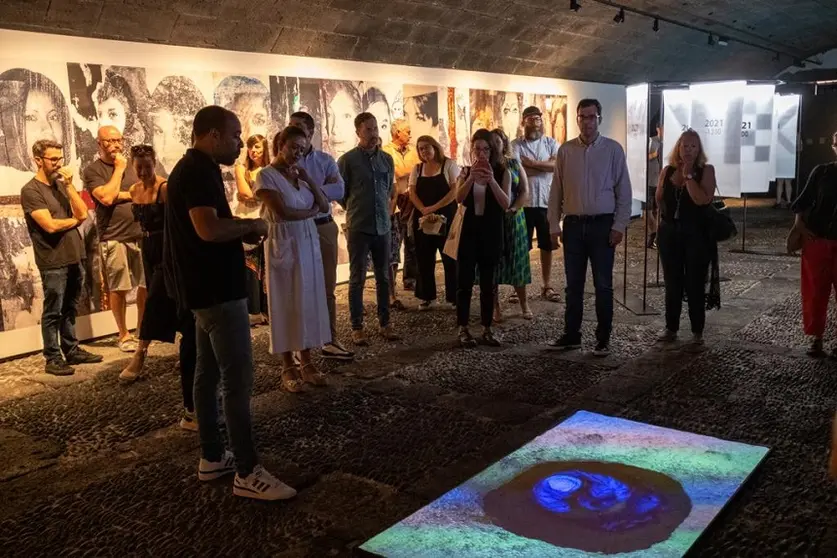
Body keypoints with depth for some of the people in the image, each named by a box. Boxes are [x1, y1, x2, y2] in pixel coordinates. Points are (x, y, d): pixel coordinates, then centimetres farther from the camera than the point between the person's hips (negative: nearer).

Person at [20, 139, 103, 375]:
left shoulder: (61, 184, 11)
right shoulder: (31, 191, -9)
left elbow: (83, 213, 1)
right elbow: (50, 225, -17)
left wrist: (69, 185, -7)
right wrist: (74, 220, 0)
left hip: (75, 258, 6)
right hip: (53, 262, -6)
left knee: (69, 310, 15)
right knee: (53, 312, 1)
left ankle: (72, 350, 24)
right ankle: (53, 358, 8)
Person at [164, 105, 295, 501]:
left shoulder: (195, 169, 15)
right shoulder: (198, 171, -17)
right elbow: (209, 229, -30)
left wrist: (242, 232, 7)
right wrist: (251, 225, -13)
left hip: (208, 287, 11)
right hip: (217, 289, -11)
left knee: (209, 372, 14)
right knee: (238, 379, -8)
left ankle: (212, 458, 23)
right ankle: (247, 473, -4)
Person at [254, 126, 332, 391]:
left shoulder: (299, 174, 13)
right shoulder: (267, 175, -7)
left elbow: (325, 206, 4)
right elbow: (281, 213, -18)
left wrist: (308, 179, -6)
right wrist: (311, 211, -3)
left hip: (309, 243, 6)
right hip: (283, 245, -6)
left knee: (309, 302, 7)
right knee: (285, 304, 0)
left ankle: (306, 362, 15)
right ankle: (288, 367, 8)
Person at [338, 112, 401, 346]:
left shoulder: (387, 159, 7)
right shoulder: (347, 159, -7)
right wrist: (355, 212, 7)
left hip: (383, 226, 4)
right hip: (359, 228, -4)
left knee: (383, 277, 10)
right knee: (357, 279, 2)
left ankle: (385, 323, 20)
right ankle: (357, 327, 10)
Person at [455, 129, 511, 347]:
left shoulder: (502, 172, -1)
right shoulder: (466, 172, 3)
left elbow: (506, 204, -14)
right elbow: (459, 198, -14)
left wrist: (491, 180, -26)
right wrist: (471, 177, -29)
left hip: (492, 231, 0)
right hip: (469, 230, 1)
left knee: (488, 283, 8)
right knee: (465, 281, 1)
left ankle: (487, 329, 16)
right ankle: (463, 329, 10)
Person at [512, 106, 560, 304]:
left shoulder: (551, 143, 5)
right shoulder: (516, 145, -1)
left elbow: (558, 164, -13)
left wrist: (530, 163, -16)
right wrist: (545, 167, -10)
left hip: (547, 202, 2)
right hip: (523, 203, -2)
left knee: (547, 246, 9)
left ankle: (547, 286, 20)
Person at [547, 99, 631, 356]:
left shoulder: (613, 149, -2)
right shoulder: (565, 150, 4)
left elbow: (623, 191, -2)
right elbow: (556, 190, 6)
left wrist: (619, 226, -8)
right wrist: (554, 225, 2)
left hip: (602, 224, -2)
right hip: (573, 224, 2)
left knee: (603, 285, 4)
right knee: (573, 284, 10)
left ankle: (603, 338, 16)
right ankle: (571, 335, 21)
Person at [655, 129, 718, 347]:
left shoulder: (706, 170, -5)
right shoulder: (667, 170, 5)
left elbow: (702, 199, -19)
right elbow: (659, 199, 15)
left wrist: (688, 175, -16)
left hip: (696, 234, -3)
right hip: (669, 233, 3)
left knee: (695, 284, 2)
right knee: (672, 283, 9)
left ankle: (697, 331, 13)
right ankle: (671, 328, 19)